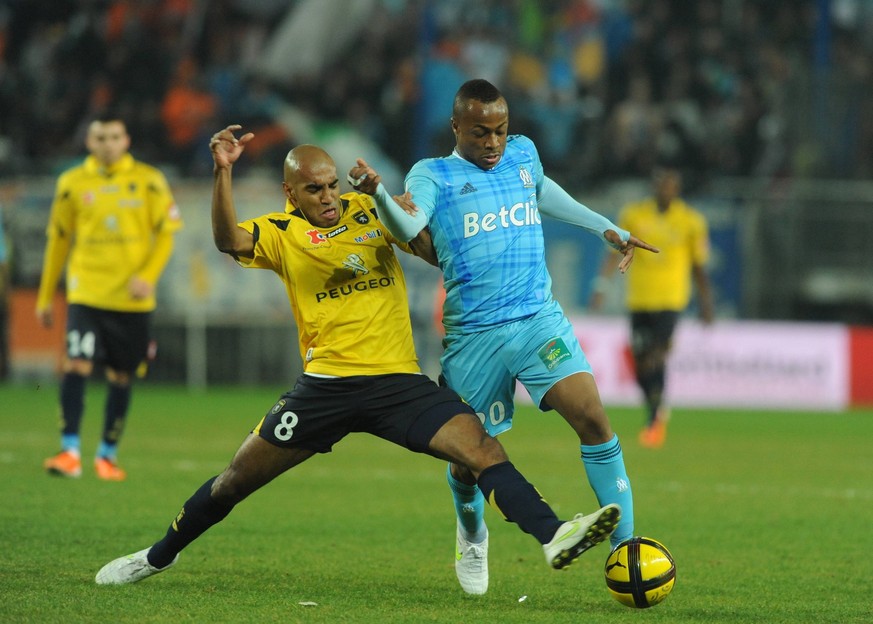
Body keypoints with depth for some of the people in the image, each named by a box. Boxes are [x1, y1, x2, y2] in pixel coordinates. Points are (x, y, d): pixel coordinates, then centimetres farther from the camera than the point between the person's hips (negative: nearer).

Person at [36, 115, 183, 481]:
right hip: (86, 294, 0)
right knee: (76, 365, -17)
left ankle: (108, 455, 20)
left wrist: (148, 276, -12)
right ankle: (70, 452, -16)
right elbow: (58, 239, 12)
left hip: (132, 299, 0)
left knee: (121, 377, 6)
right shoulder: (72, 183, 5)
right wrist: (46, 296, 13)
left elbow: (166, 231, 3)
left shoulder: (148, 181, 2)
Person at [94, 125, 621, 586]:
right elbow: (228, 240, -17)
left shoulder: (368, 209, 9)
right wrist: (223, 172, -31)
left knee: (482, 447, -20)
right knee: (236, 479, 6)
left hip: (397, 379, 1)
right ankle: (158, 557, 26)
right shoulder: (281, 233, 2)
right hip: (326, 385, -1)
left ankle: (552, 536, -29)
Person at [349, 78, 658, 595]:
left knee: (594, 419, -18)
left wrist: (607, 229, 38)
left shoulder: (523, 154, 13)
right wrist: (379, 194, -41)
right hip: (474, 335, -2)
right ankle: (472, 538, 42)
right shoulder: (434, 176, -1)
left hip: (539, 320, 2)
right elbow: (408, 227, -21)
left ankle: (626, 548, -12)